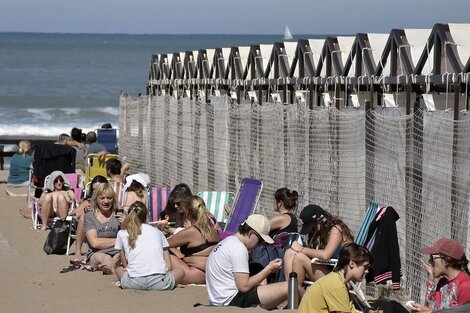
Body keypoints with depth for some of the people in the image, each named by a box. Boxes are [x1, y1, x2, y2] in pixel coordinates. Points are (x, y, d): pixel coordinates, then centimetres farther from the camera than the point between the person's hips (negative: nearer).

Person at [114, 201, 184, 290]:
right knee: (180, 271, 30)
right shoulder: (157, 232, 21)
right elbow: (169, 266, 18)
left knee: (118, 270, 34)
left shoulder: (122, 233, 18)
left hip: (134, 283, 1)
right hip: (159, 282, 0)